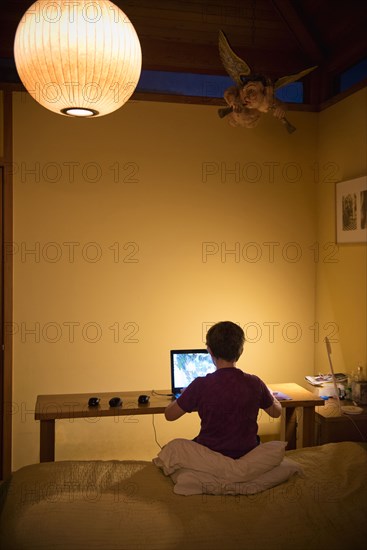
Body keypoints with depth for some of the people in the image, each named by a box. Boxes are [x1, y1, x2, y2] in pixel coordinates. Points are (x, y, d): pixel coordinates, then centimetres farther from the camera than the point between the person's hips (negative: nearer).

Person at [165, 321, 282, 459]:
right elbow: (276, 412, 5)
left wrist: (184, 394, 11)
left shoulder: (200, 385, -23)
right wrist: (269, 393, 26)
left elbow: (169, 414, -8)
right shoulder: (255, 383, -14)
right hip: (247, 454, 2)